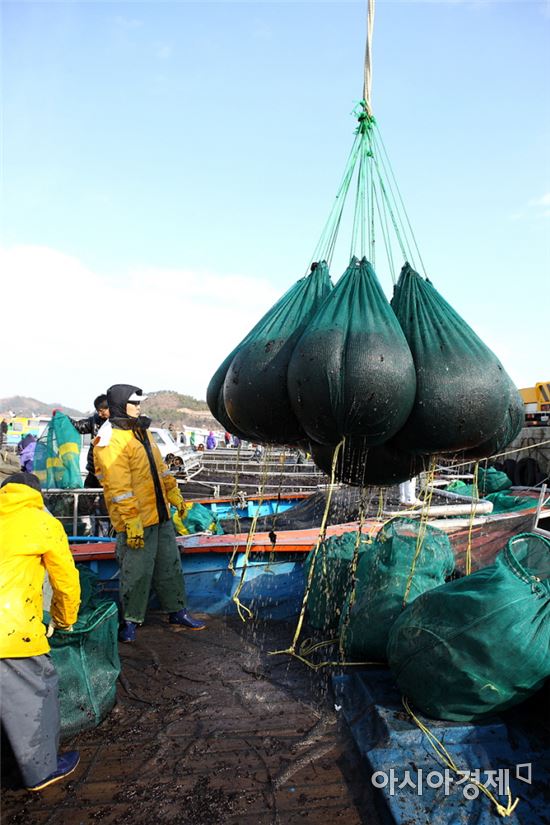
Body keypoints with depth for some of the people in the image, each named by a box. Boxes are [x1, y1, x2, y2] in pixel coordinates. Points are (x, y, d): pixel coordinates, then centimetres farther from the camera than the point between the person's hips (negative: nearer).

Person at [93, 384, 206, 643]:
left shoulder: (141, 430, 12)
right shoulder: (110, 441, -17)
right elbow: (118, 487, -22)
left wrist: (175, 495, 18)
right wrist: (132, 521, -23)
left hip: (161, 515, 9)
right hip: (137, 522, -9)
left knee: (170, 565, 17)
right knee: (137, 572, 2)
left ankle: (177, 611, 31)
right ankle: (131, 621, 21)